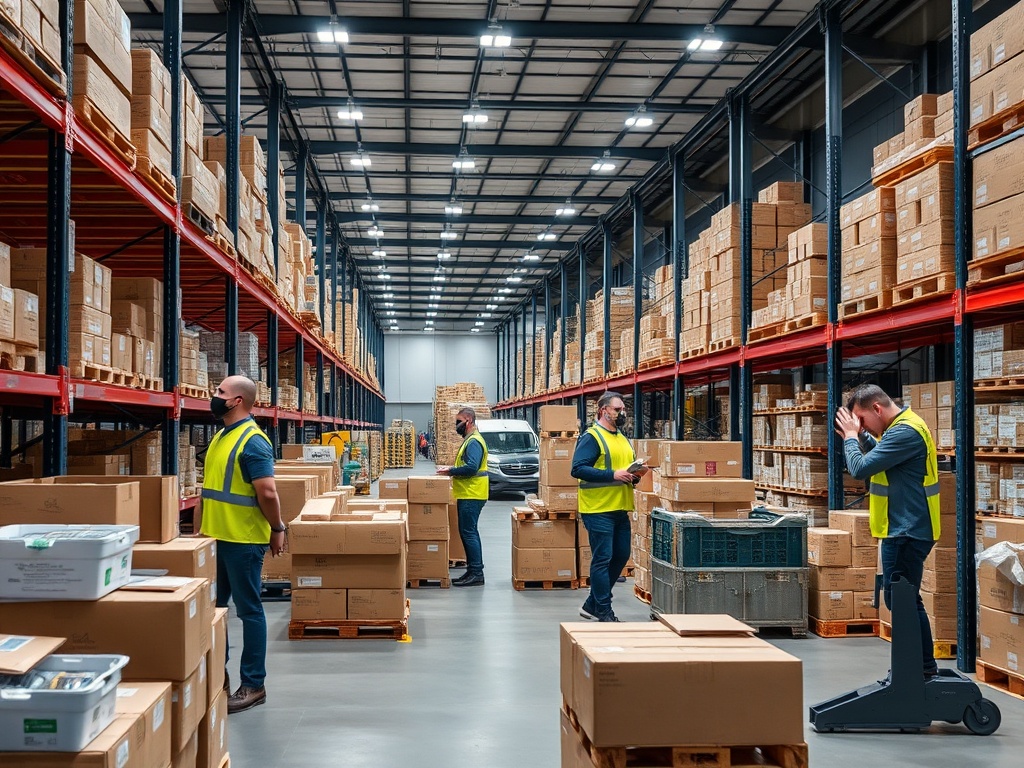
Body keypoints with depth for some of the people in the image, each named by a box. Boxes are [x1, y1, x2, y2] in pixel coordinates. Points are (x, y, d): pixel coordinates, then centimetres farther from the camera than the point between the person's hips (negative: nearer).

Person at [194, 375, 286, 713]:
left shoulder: (252, 440, -17)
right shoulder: (221, 436, 13)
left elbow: (267, 492, -21)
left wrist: (277, 529, -12)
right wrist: (201, 526, 20)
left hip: (243, 541, -9)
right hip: (216, 537, 9)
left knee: (249, 610, 0)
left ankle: (253, 685, 9)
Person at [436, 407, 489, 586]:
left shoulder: (474, 442, -15)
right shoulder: (470, 440, 18)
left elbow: (471, 467, -25)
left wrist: (450, 471, -16)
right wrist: (451, 470, 12)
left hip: (472, 496, -11)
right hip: (468, 495, 11)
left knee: (469, 533, -9)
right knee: (468, 532, 14)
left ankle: (476, 574, -7)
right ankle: (473, 570, 19)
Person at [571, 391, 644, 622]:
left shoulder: (623, 439, 18)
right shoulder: (591, 437, -9)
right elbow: (578, 469, -19)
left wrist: (634, 475, 3)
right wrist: (613, 475, -23)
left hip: (620, 508, 9)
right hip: (598, 509, -9)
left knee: (621, 556, 12)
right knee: (603, 559, -4)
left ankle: (592, 604, 24)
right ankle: (603, 611, 5)